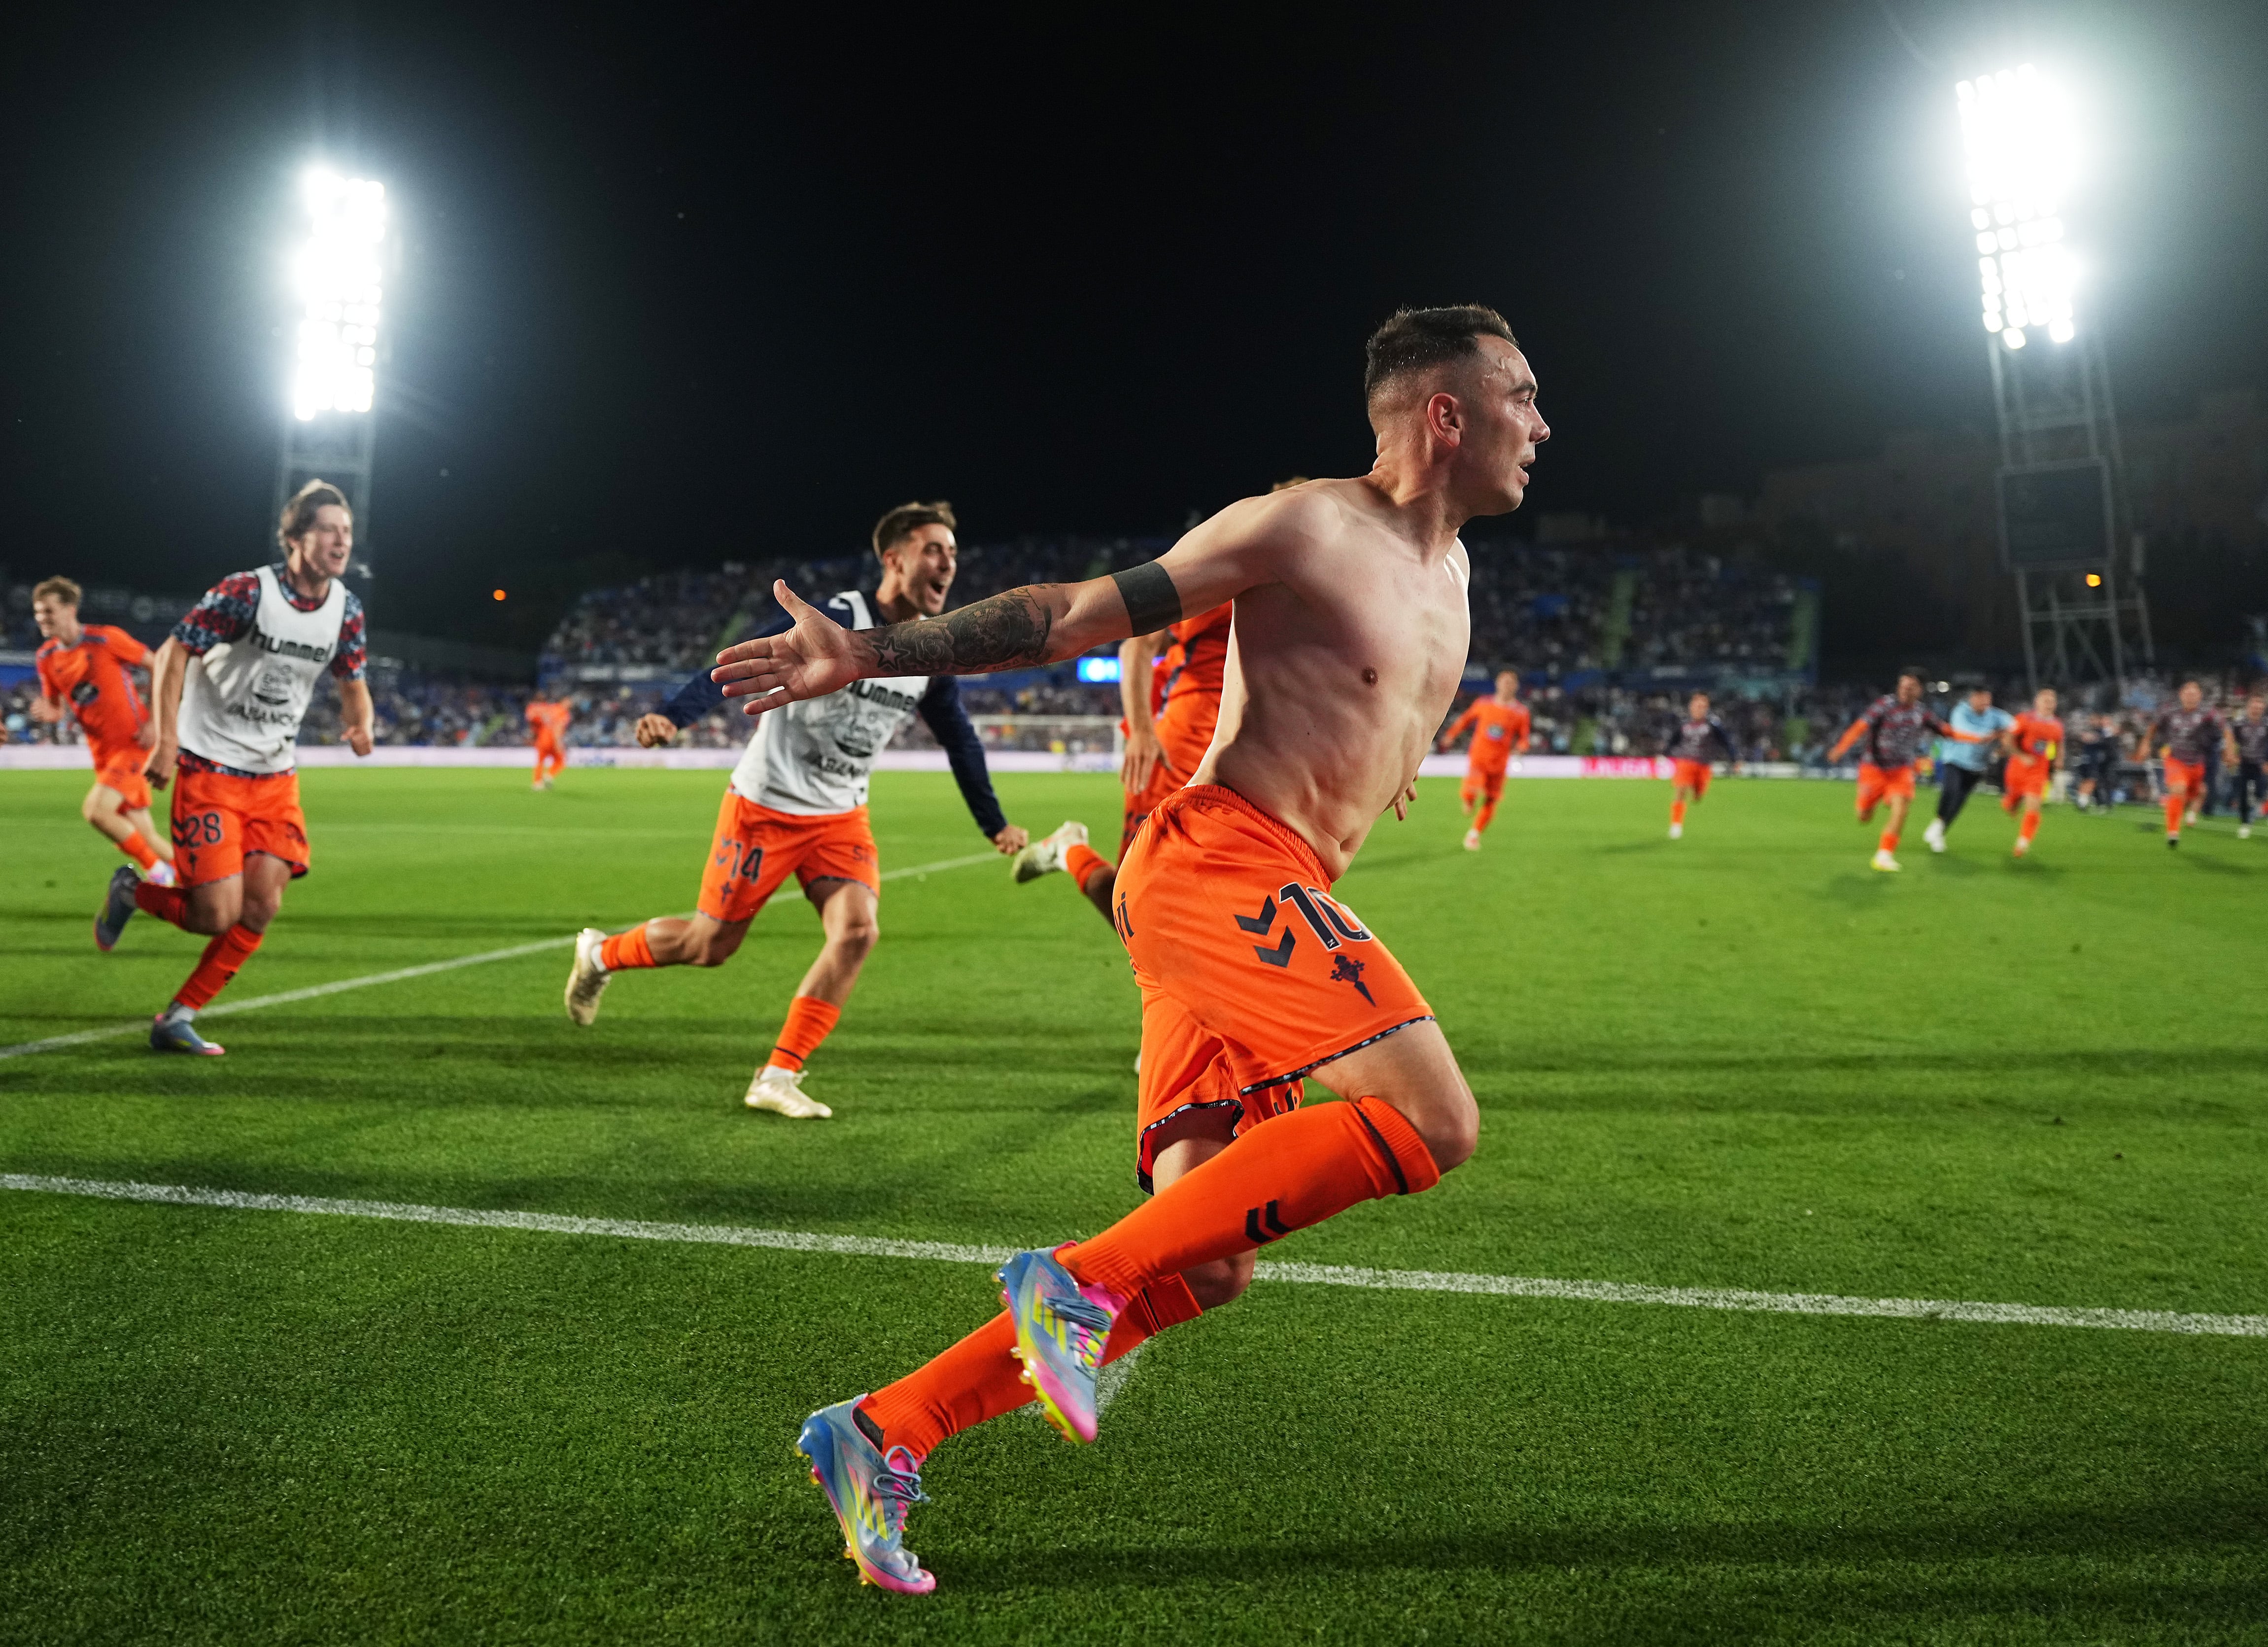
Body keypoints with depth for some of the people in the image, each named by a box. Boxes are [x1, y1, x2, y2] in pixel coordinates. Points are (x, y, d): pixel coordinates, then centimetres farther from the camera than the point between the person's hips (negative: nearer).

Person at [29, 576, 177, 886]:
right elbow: (58, 709, 15)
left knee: (94, 810, -22)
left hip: (133, 742, -6)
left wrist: (154, 721, -10)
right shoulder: (45, 658, 5)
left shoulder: (105, 639, -12)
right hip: (102, 752, 6)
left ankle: (157, 869, -5)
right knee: (142, 833, 7)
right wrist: (49, 713, -11)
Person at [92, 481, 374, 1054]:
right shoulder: (246, 592, -15)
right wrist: (167, 739, -20)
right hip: (209, 770, -6)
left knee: (262, 906, -4)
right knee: (218, 914, -11)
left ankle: (179, 1018, 11)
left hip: (275, 776, 6)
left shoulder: (346, 609, 2)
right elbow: (172, 654, -12)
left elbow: (353, 684, 14)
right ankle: (131, 892, 22)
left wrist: (360, 723, -9)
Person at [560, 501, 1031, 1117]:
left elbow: (960, 738, 14)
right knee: (711, 944, 4)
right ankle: (601, 954, 35)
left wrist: (994, 824, 20)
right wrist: (671, 716, -43)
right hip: (764, 807, -5)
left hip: (841, 819, 5)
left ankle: (777, 1078, -5)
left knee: (858, 931, -16)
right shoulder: (832, 623, -20)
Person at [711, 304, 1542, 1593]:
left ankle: (882, 1435, 10)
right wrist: (868, 656, -9)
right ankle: (1080, 1281, -17)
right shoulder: (1306, 528, -5)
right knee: (1435, 1121, -23)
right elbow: (1077, 615, -6)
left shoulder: (1450, 568, 20)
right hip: (1219, 860, -9)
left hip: (1276, 901, 9)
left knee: (1204, 1266, 2)